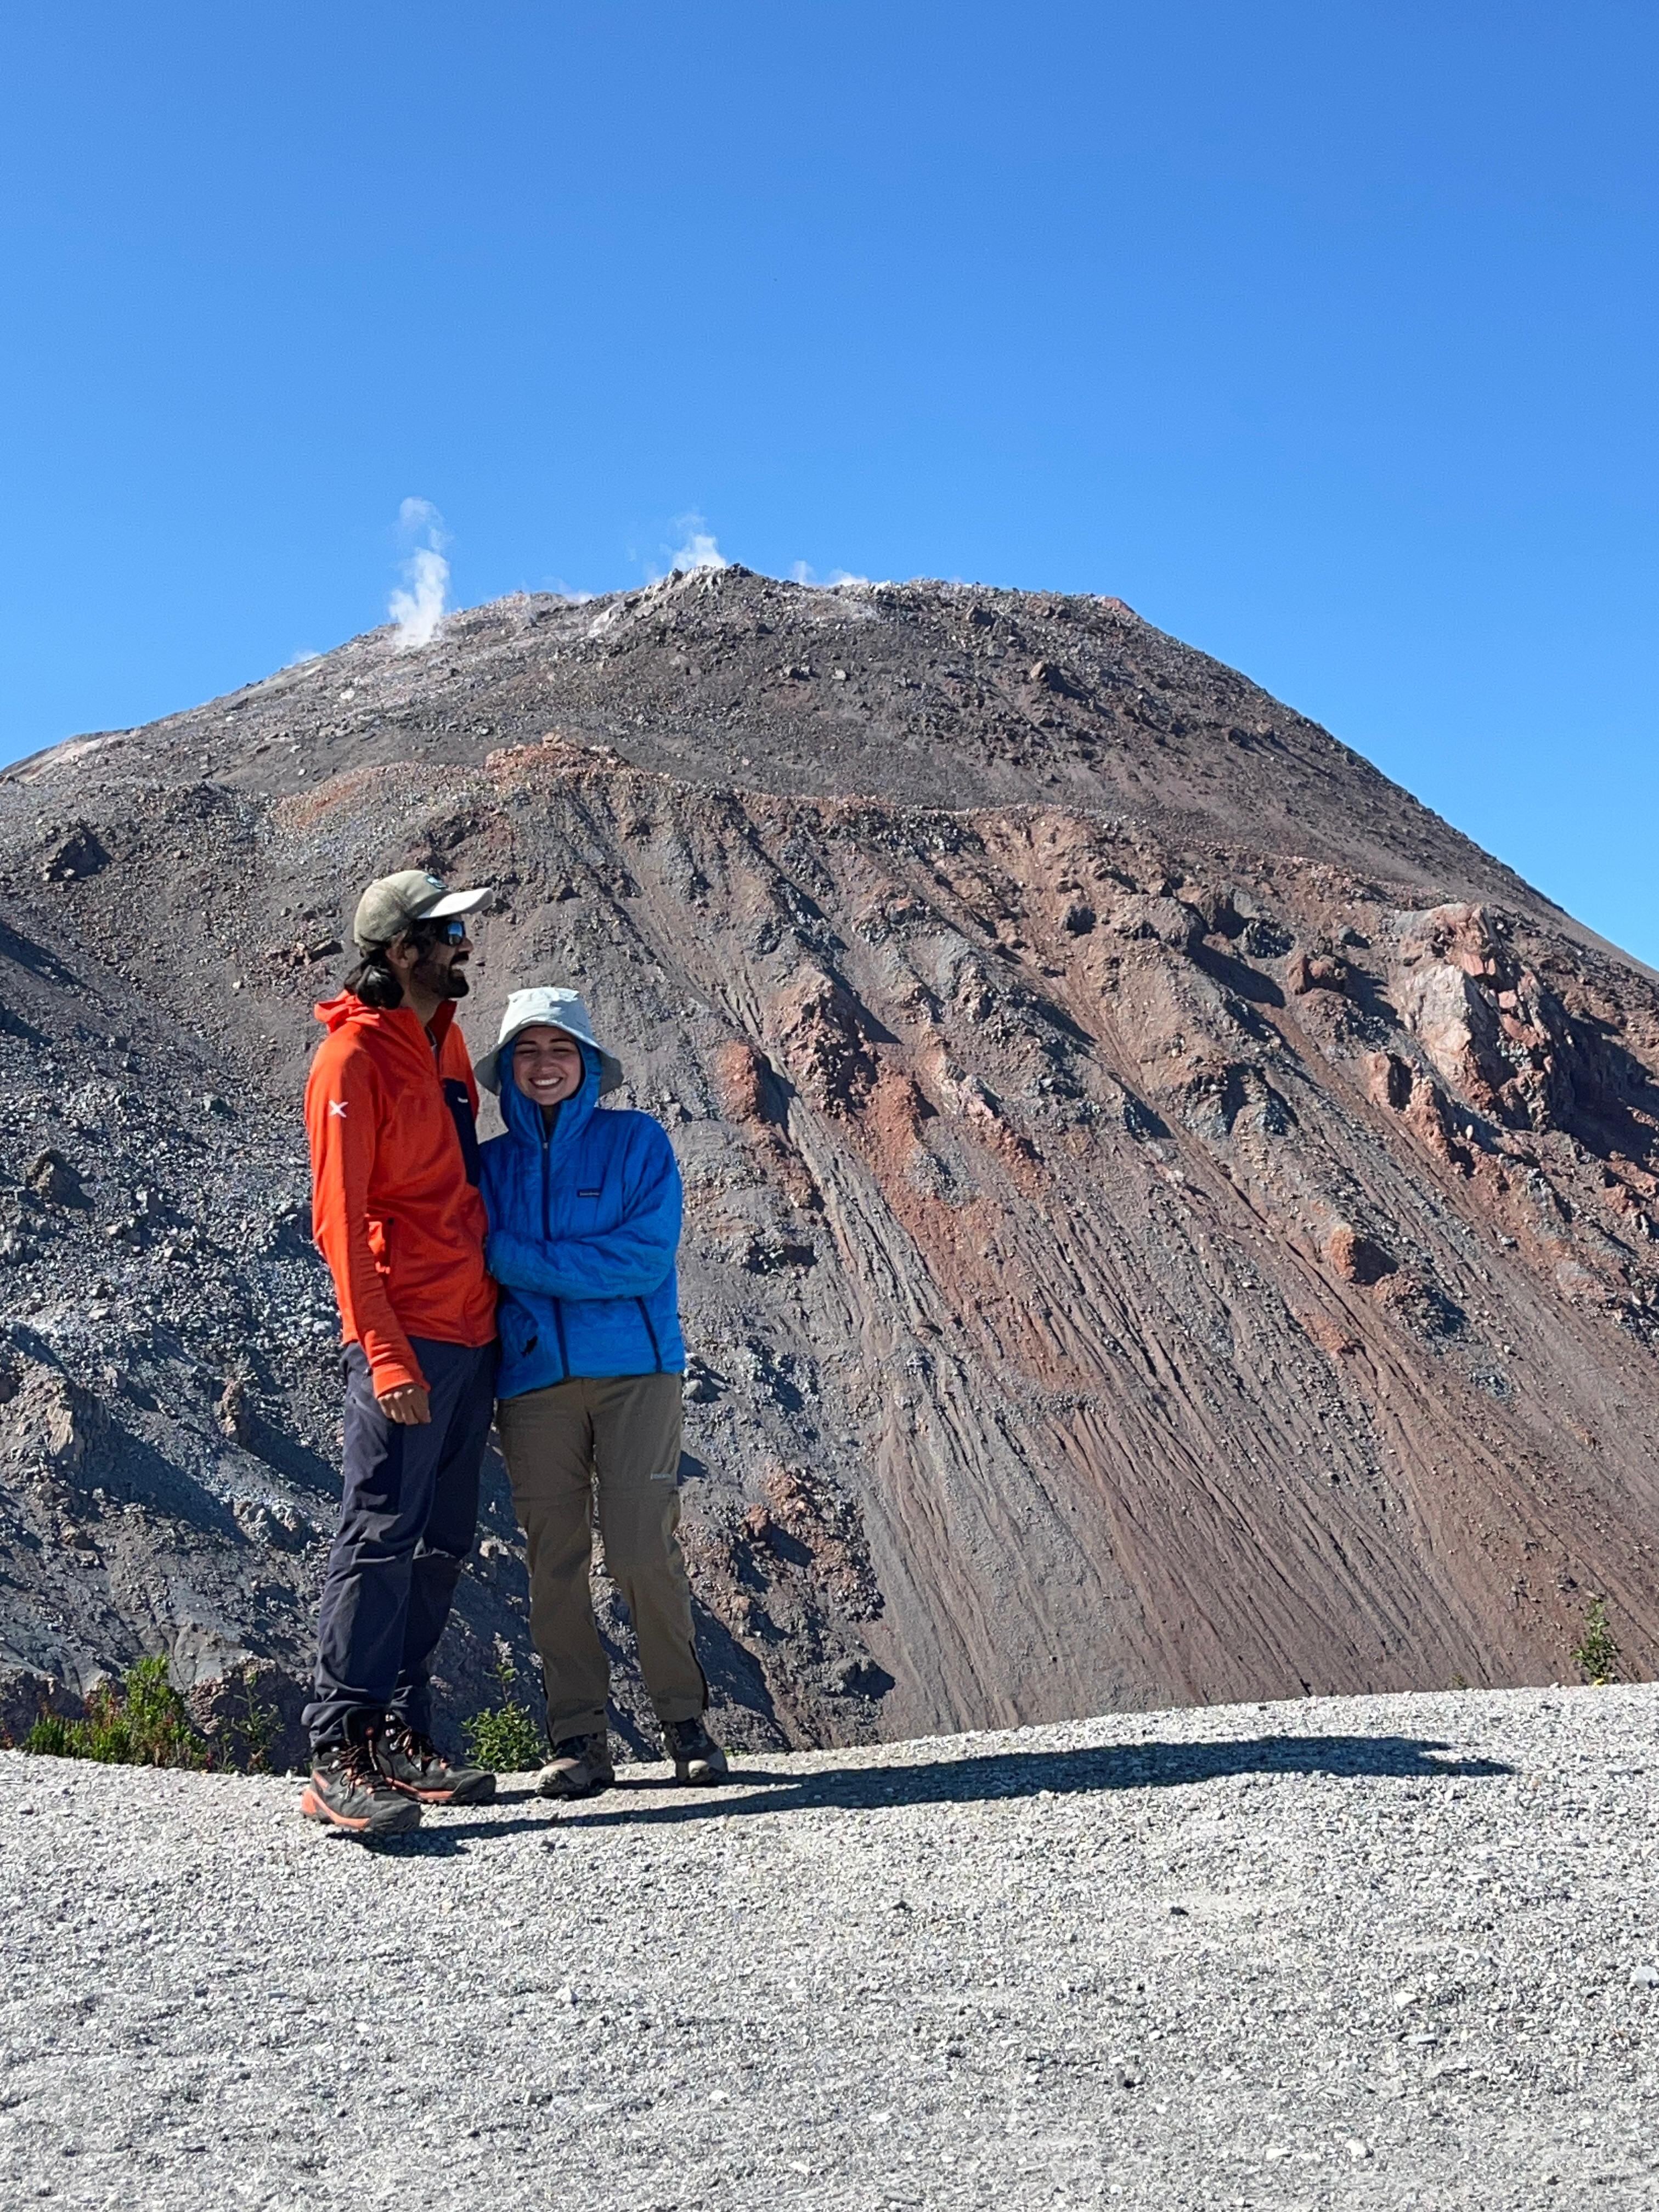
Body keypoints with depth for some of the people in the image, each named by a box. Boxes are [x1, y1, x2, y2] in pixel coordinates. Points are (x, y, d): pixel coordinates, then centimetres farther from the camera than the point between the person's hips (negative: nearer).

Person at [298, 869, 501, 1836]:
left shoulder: (446, 1040, 15)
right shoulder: (355, 1059, -11)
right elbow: (340, 1219, -15)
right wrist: (385, 1353, -20)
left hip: (471, 1331, 9)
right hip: (406, 1339, -8)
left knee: (440, 1547, 11)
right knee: (380, 1540, -8)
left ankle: (403, 1737, 19)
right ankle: (338, 1756, -2)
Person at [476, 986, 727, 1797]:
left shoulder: (638, 1141, 4)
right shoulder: (491, 1164, 12)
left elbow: (644, 1257, -9)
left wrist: (513, 1258, -10)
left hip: (634, 1371, -2)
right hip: (533, 1381, 3)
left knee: (645, 1553, -7)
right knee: (554, 1563, 2)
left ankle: (685, 1722, 9)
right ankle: (579, 1739, 12)